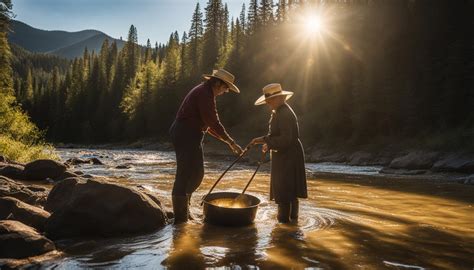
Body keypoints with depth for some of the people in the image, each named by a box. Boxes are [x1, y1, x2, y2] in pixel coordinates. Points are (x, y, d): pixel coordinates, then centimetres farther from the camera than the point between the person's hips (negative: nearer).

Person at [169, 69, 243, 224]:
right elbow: (214, 123, -18)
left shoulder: (204, 93, 21)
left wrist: (227, 141, 19)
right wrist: (231, 142, -13)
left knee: (195, 173, 14)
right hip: (187, 135, -11)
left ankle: (182, 210, 24)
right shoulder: (205, 93, -13)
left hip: (188, 135, 11)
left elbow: (208, 124, 23)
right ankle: (181, 217, 1)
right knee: (186, 175, -7)